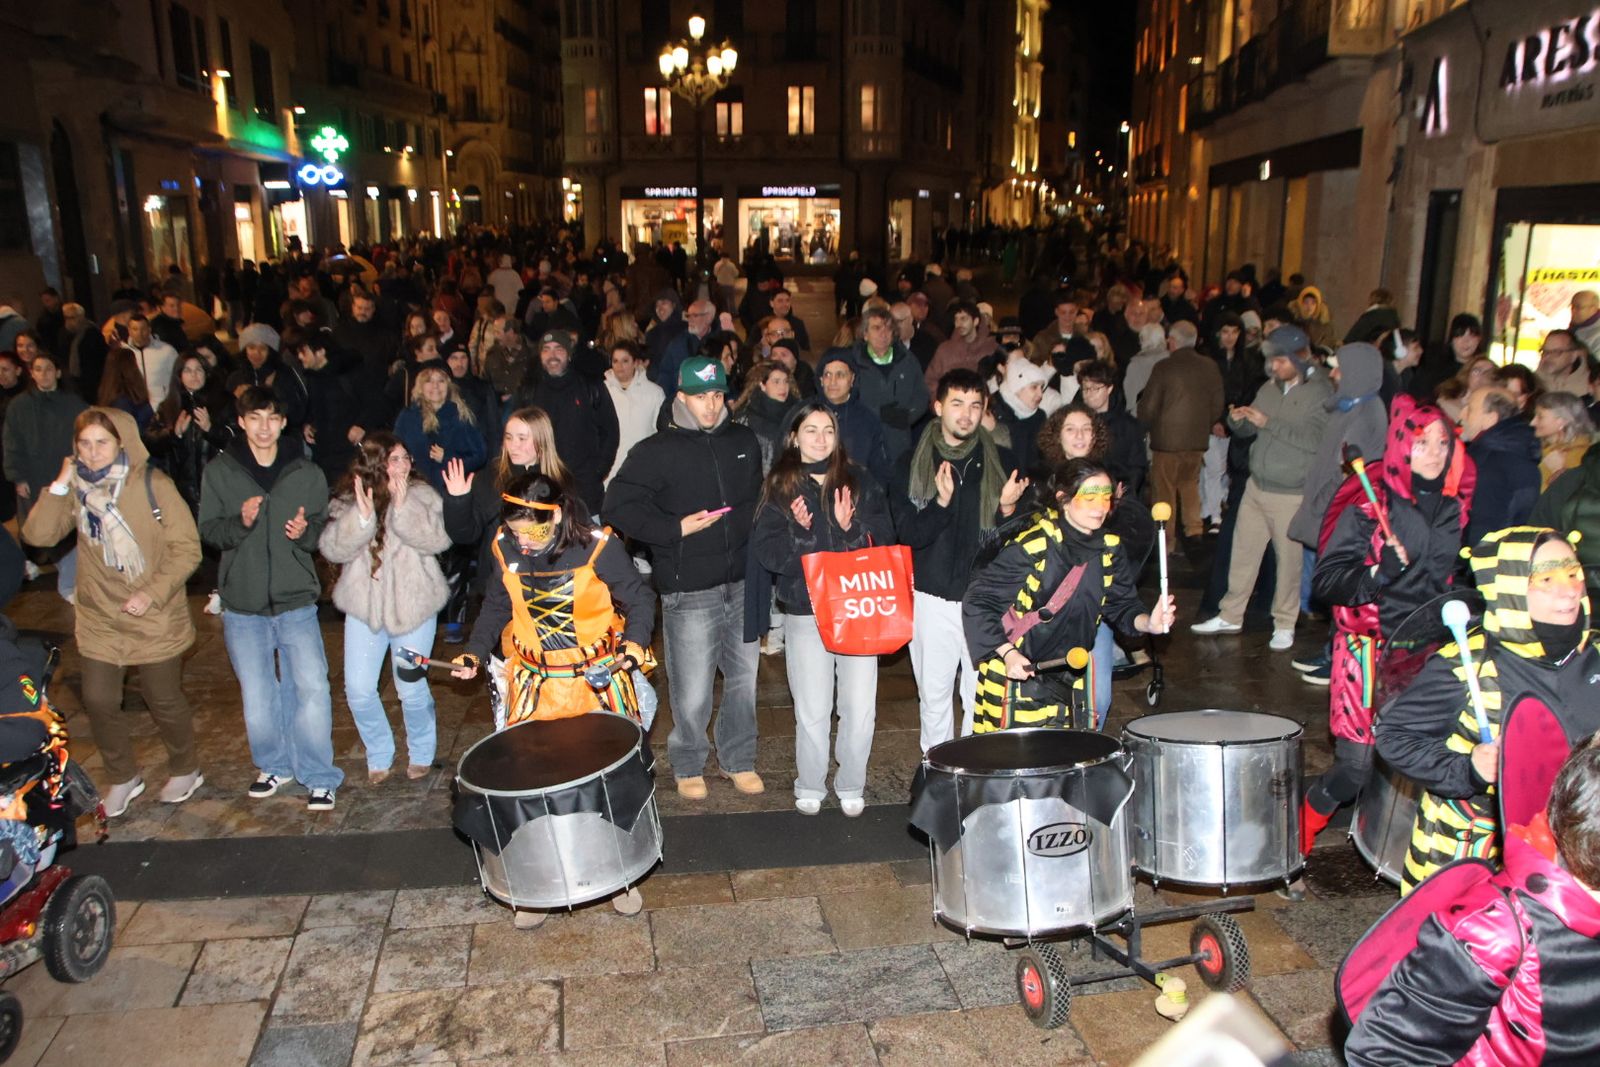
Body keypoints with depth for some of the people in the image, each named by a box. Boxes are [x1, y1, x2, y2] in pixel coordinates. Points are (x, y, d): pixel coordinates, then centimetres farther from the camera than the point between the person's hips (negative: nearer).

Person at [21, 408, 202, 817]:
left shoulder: (152, 485, -13)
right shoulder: (76, 488, 0)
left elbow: (187, 548, -14)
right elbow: (37, 535, -11)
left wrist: (153, 593, -21)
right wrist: (59, 485, -18)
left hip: (155, 618, -4)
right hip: (99, 618, 4)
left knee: (163, 699, 10)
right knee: (98, 701, 8)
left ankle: (185, 771, 34)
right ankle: (123, 777, 31)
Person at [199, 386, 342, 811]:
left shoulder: (307, 474, 3)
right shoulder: (219, 472, 3)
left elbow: (324, 532, 7)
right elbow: (209, 530, 2)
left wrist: (305, 533, -16)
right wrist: (240, 523, -18)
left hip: (296, 601, -1)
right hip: (243, 604, 1)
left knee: (312, 688, -8)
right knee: (257, 695, 10)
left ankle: (318, 777, 5)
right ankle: (274, 765, 31)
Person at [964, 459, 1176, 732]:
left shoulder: (1109, 547, 0)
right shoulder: (1031, 544, -20)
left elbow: (1121, 604, 6)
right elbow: (978, 602, -16)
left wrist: (1147, 622, -15)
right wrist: (1007, 653, -26)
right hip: (1016, 674, -6)